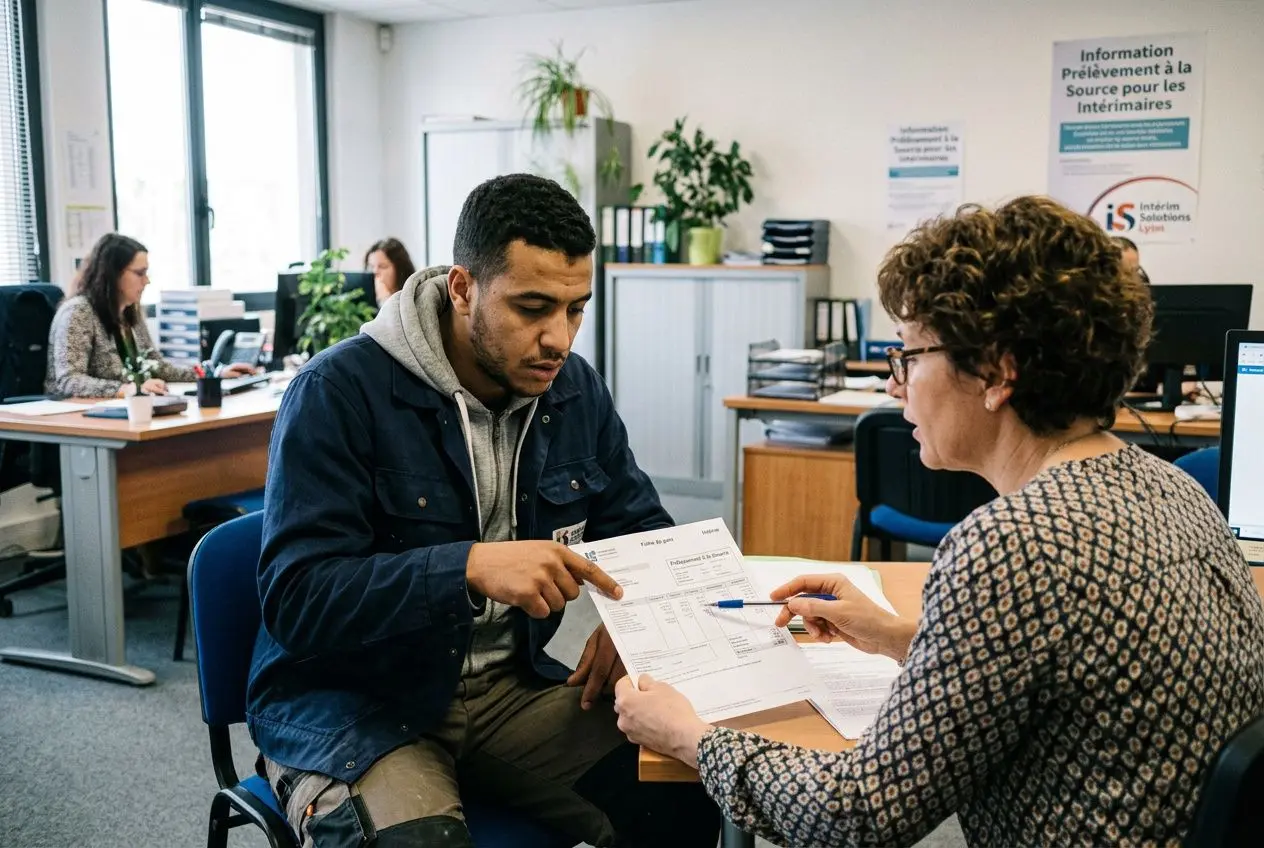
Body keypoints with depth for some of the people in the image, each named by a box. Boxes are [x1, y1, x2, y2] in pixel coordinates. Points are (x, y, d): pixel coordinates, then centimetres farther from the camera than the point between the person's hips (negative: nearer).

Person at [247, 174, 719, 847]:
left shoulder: (575, 390, 2)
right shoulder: (339, 393, -16)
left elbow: (643, 530, 12)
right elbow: (296, 597, -21)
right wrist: (470, 568, -36)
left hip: (510, 686, 5)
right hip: (351, 706, -4)